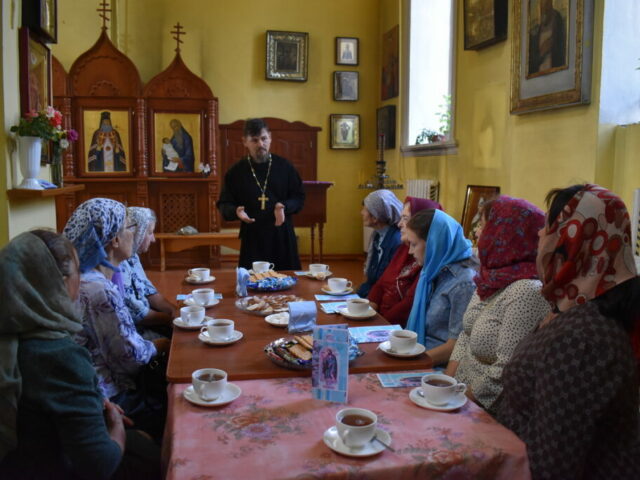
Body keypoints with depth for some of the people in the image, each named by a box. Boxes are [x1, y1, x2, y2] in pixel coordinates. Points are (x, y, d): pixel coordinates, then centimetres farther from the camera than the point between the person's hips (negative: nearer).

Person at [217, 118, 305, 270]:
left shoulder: (285, 167, 3)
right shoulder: (236, 172, 3)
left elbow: (299, 197, 6)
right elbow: (224, 204, 5)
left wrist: (284, 207, -15)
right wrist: (236, 211, -17)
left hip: (282, 237, 1)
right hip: (252, 239, 0)